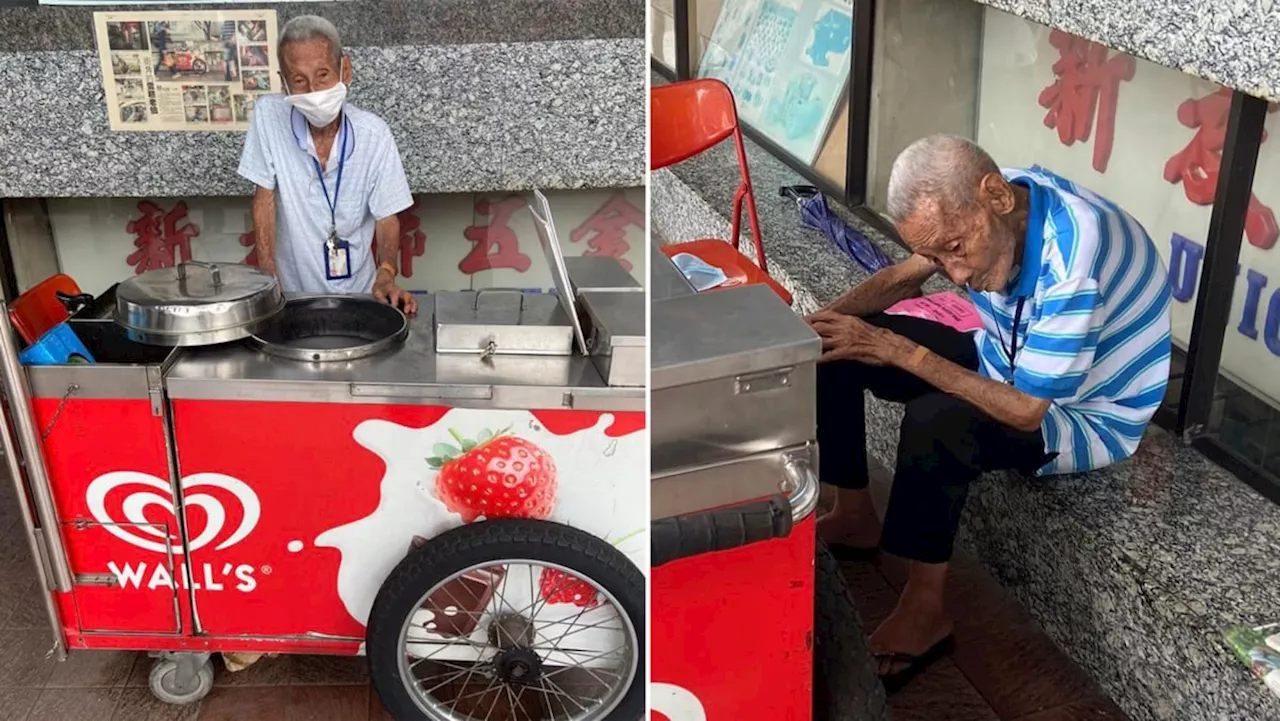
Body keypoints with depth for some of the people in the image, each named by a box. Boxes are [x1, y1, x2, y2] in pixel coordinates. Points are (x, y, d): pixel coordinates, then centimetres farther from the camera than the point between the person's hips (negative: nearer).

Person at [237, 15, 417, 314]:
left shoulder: (374, 133, -7)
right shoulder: (268, 115, -9)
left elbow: (386, 217, -2)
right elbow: (265, 199, -4)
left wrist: (386, 274, -20)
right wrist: (269, 281, -11)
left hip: (357, 292, 0)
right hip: (293, 293, 0)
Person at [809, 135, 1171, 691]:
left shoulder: (1073, 262, -38)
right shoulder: (971, 210, -15)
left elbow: (1025, 411, -32)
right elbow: (902, 278, 1)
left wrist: (900, 351, -32)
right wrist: (822, 321, -17)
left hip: (1085, 417, -7)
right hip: (1005, 363, 8)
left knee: (935, 424, -36)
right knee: (838, 348, -1)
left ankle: (924, 613, -18)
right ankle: (855, 518, 10)